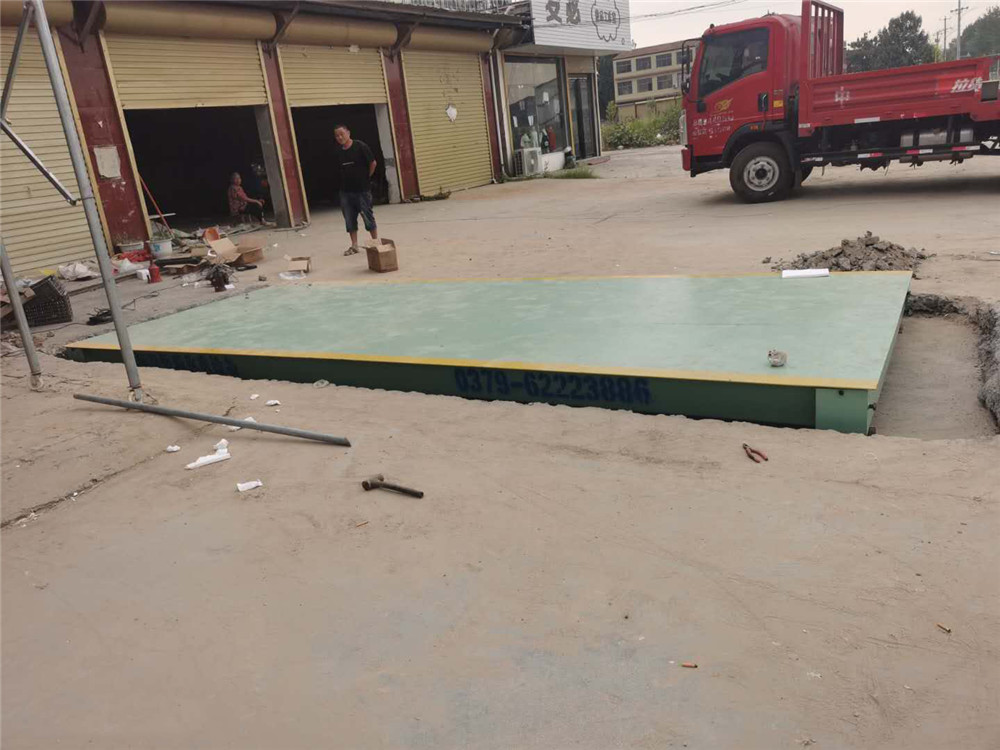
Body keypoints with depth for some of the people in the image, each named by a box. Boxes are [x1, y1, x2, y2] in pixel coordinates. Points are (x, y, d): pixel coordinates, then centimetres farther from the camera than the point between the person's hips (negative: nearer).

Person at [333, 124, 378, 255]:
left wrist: (366, 177, 1)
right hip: (345, 191, 5)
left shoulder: (360, 146, -9)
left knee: (368, 217, 1)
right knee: (350, 220, 8)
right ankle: (354, 246, 16)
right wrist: (347, 179, 7)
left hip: (362, 190, -5)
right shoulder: (339, 152, 7)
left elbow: (373, 163, -6)